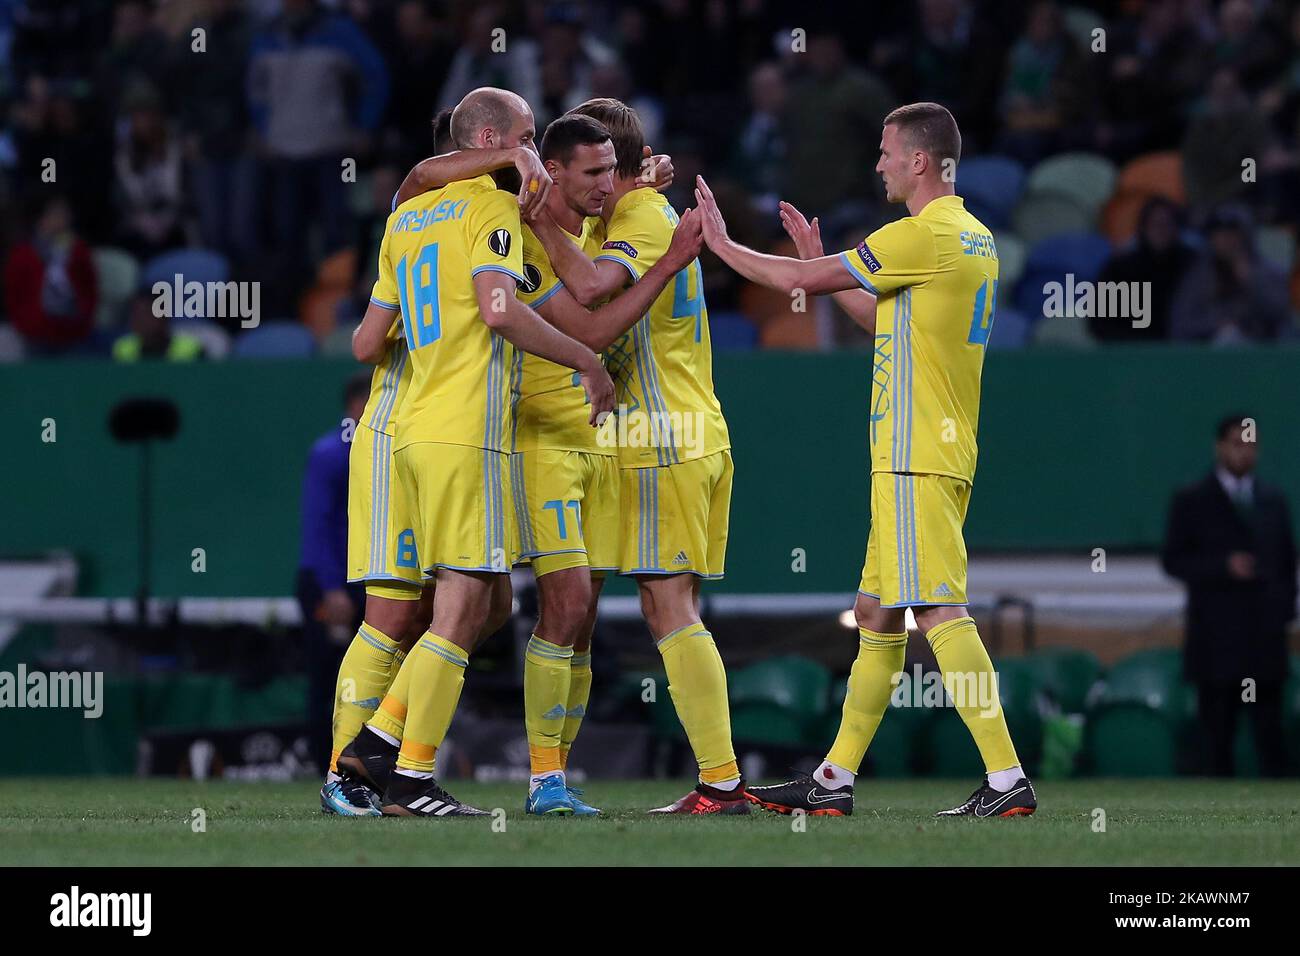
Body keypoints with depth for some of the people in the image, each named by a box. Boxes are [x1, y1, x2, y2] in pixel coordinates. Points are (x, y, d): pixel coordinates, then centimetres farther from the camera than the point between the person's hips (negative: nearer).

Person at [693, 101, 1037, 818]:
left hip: (916, 458, -10)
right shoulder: (973, 237, 16)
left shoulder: (923, 236, -14)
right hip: (934, 456, 10)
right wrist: (819, 259, 26)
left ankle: (1008, 779, -19)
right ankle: (834, 780, 19)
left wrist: (720, 244, 6)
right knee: (876, 615, 14)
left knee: (940, 611, -14)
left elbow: (803, 281, -8)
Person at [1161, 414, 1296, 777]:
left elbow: (1287, 560, 19)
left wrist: (1286, 607, 5)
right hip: (1217, 641, -3)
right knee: (1217, 739, -2)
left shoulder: (1273, 501, 15)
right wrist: (1224, 567, -15)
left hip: (1265, 638, 3)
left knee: (1271, 735, -2)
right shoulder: (1192, 502, 3)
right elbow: (1173, 560, -2)